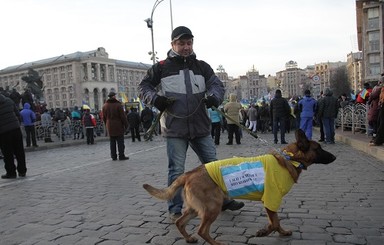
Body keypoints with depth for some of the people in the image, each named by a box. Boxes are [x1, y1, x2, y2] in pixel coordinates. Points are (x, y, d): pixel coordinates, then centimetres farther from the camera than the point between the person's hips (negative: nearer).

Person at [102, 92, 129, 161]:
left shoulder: (105, 106, 6)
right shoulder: (118, 105, -11)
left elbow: (104, 117, 11)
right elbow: (123, 116, -11)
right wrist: (126, 124, -3)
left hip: (110, 127, 5)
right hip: (118, 126, -5)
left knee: (112, 142, 9)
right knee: (120, 141, 0)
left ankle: (113, 156, 12)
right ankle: (121, 156, 2)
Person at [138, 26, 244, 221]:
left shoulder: (202, 66, 10)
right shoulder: (161, 67, 1)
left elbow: (217, 84, 8)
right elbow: (144, 86, 8)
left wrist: (214, 97, -15)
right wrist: (155, 98, -12)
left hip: (201, 127, 4)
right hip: (174, 128, -3)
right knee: (176, 170, 3)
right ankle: (175, 209, 18)